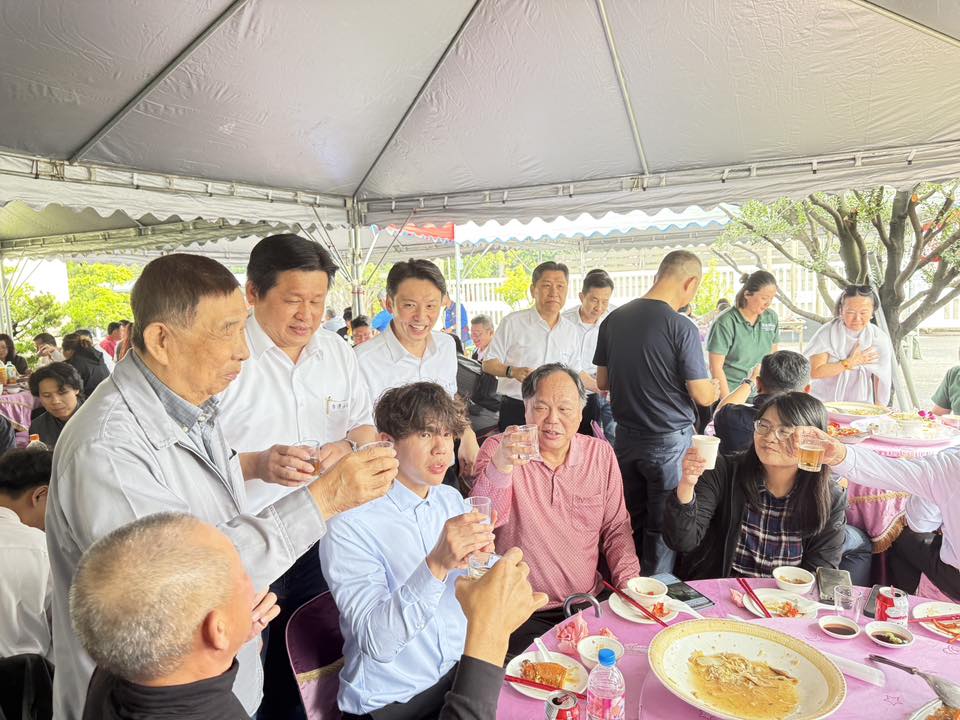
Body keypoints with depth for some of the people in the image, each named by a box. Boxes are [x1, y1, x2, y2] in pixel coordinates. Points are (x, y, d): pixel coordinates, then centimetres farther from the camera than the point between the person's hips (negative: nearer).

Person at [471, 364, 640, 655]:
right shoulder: (499, 450, -7)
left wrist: (630, 585, -2)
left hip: (589, 602, 4)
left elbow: (616, 529, 10)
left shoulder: (601, 453, 3)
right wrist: (500, 468, -40)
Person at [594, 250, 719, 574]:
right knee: (663, 527, 9)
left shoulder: (613, 319, 0)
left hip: (627, 437, 5)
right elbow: (702, 396, -13)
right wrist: (714, 389, 8)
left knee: (630, 522, 18)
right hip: (669, 441, -5)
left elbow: (602, 382, 8)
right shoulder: (681, 327, -17)